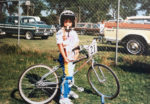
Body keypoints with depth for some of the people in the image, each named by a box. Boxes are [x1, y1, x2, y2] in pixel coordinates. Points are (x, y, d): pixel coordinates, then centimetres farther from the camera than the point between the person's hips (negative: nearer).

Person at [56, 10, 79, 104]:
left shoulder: (74, 33, 11)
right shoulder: (60, 33, -8)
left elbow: (77, 45, 11)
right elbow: (60, 45, -14)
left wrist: (76, 54, -3)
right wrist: (65, 57, -19)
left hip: (72, 57, 7)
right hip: (65, 57, -7)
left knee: (71, 75, 18)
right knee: (67, 76, -12)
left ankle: (69, 91, 39)